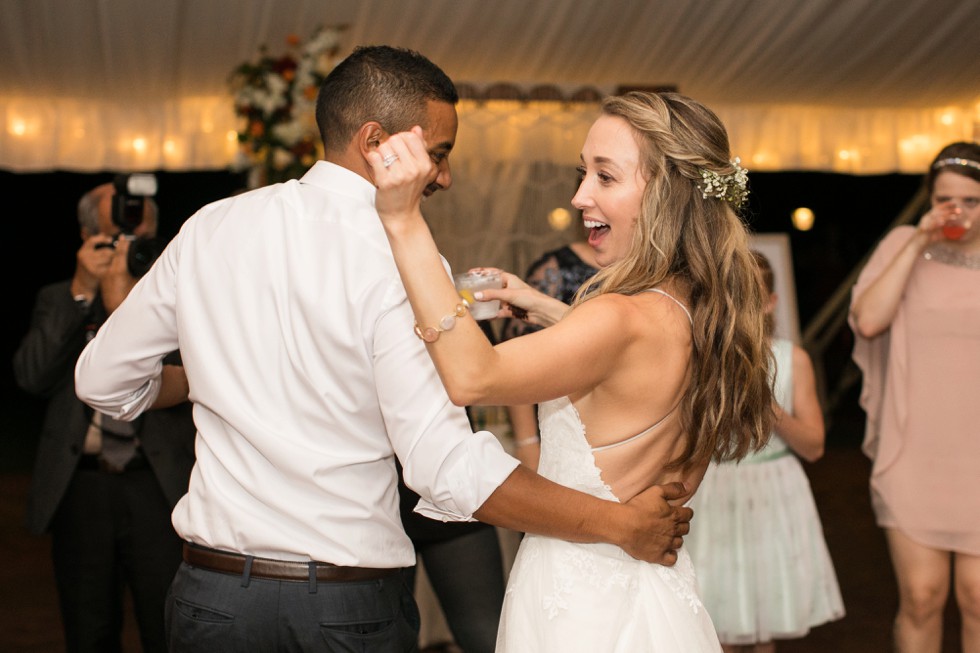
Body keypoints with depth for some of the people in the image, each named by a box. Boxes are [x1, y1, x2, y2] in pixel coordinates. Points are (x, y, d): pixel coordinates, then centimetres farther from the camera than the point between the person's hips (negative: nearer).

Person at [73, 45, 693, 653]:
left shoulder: (208, 230, 0)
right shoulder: (401, 262, -15)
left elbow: (101, 380, 10)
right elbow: (445, 464, -23)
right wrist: (621, 523, -18)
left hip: (214, 593, 4)